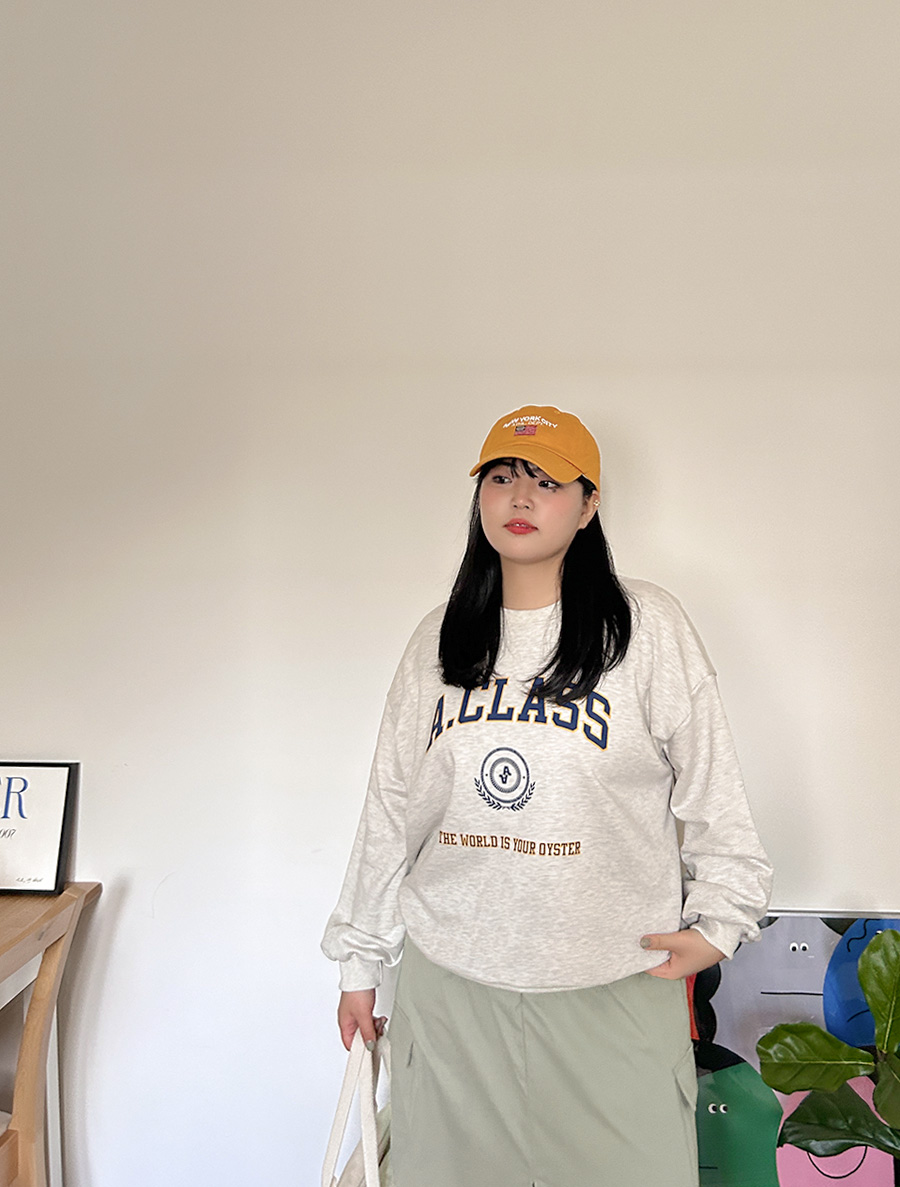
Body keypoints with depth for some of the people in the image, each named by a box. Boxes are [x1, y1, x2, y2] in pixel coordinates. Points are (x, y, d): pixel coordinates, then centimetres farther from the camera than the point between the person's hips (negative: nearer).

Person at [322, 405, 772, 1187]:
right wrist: (360, 961, 11)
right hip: (448, 982, 3)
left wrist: (718, 919, -6)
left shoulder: (646, 626, -6)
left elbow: (713, 790, 0)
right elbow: (391, 809, 7)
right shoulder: (436, 641, 4)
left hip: (615, 985, -2)